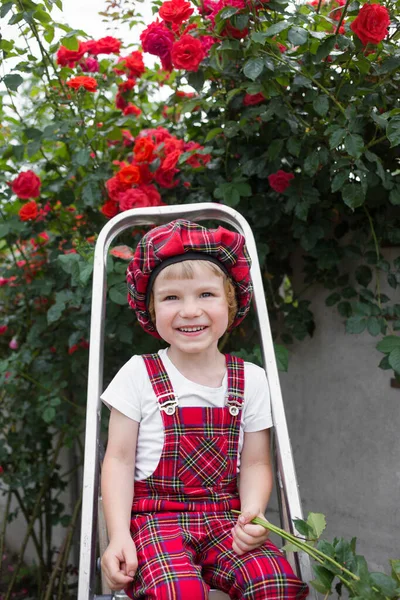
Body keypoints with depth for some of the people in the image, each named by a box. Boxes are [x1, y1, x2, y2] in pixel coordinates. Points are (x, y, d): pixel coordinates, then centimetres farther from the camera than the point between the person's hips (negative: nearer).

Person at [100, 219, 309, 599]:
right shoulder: (138, 375, -1)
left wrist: (252, 513, -13)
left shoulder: (250, 379, 5)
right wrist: (118, 535, -13)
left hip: (225, 516, 3)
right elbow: (119, 459, -2)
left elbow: (255, 463, 7)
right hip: (156, 518, -2)